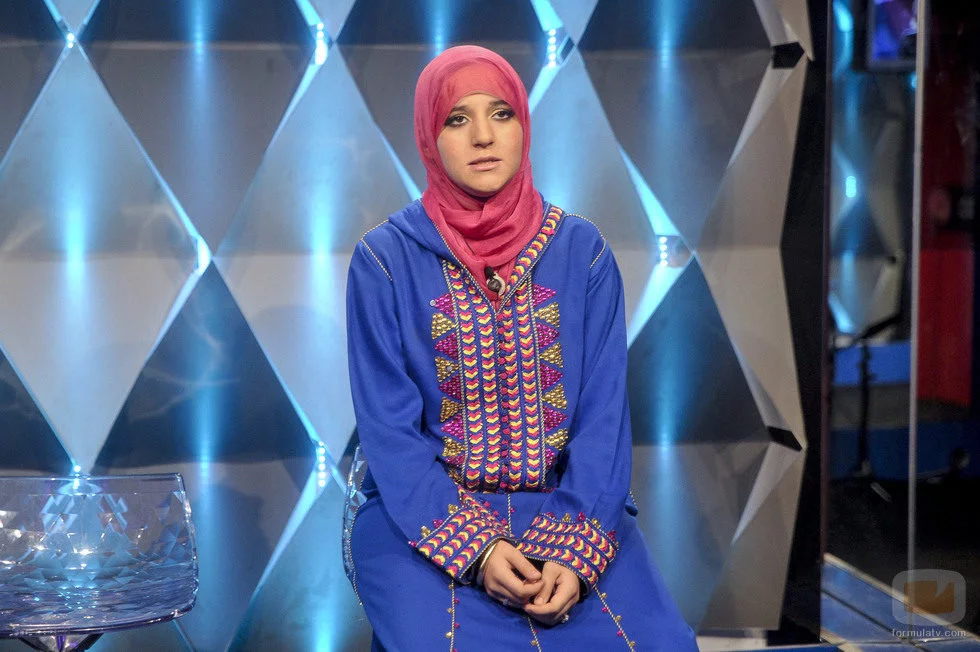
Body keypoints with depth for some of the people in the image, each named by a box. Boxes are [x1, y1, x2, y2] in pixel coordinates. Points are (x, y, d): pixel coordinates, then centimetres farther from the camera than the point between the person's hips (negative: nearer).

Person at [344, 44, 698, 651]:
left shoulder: (581, 249, 3)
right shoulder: (386, 259, -3)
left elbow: (604, 413, -2)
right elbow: (389, 429, -6)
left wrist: (574, 552, -15)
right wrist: (474, 549, -18)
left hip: (566, 507, 2)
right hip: (427, 509, -2)